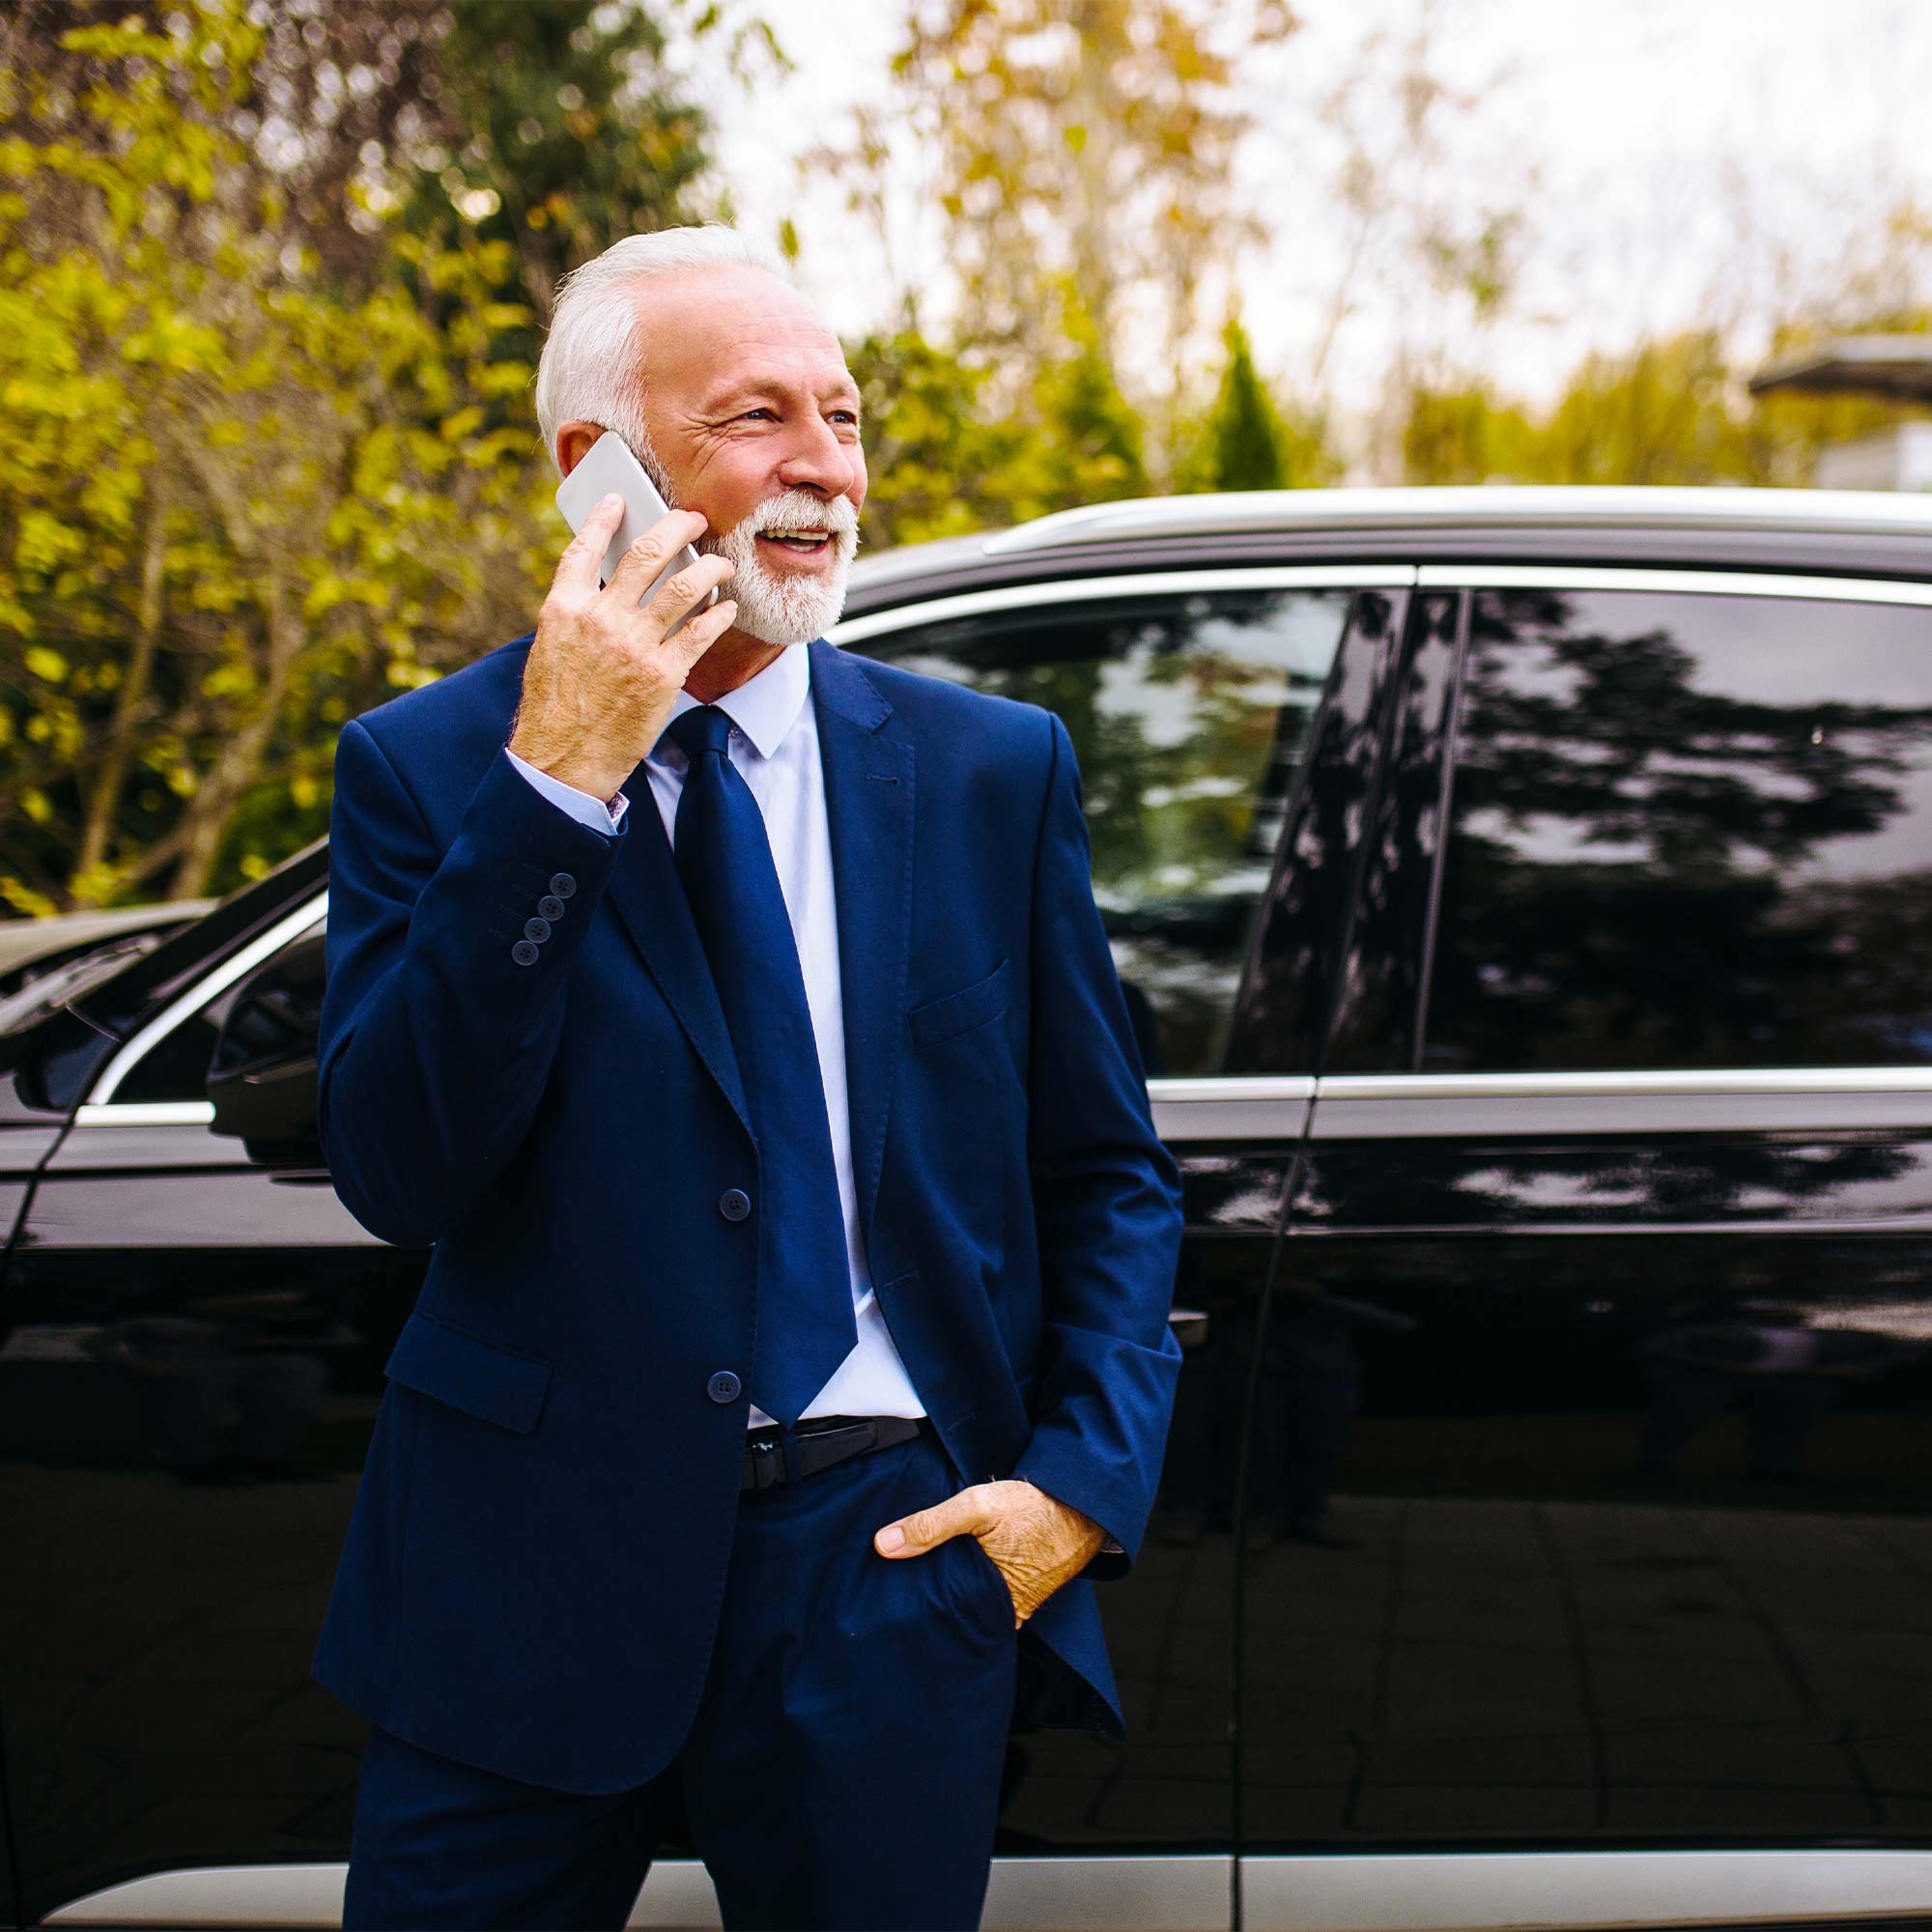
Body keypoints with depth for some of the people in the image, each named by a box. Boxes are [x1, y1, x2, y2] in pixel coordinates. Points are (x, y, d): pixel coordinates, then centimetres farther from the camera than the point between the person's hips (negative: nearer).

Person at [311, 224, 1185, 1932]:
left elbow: (1111, 1177, 10)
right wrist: (555, 782, -18)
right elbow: (395, 1171, -13)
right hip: (529, 1558, -1)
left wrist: (1084, 1481, -5)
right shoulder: (427, 765, 0)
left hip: (892, 1549, 1)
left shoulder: (994, 770, 5)